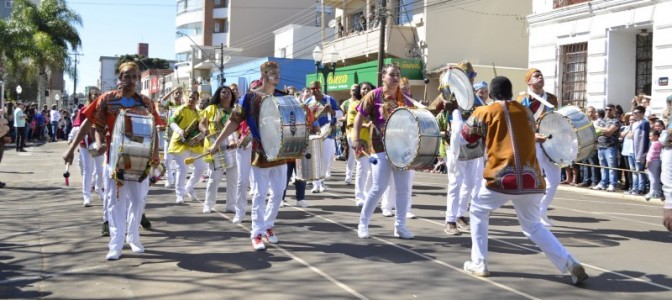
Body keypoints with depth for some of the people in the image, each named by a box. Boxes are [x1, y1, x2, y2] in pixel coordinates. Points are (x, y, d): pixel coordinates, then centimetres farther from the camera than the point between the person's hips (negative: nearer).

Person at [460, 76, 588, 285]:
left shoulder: (484, 113, 5)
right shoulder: (526, 112, 17)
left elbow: (462, 138, 16)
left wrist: (455, 115, 33)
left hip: (500, 178, -3)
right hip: (531, 179, 4)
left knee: (478, 212, 23)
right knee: (532, 225, 22)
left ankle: (479, 264, 20)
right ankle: (571, 264, 7)